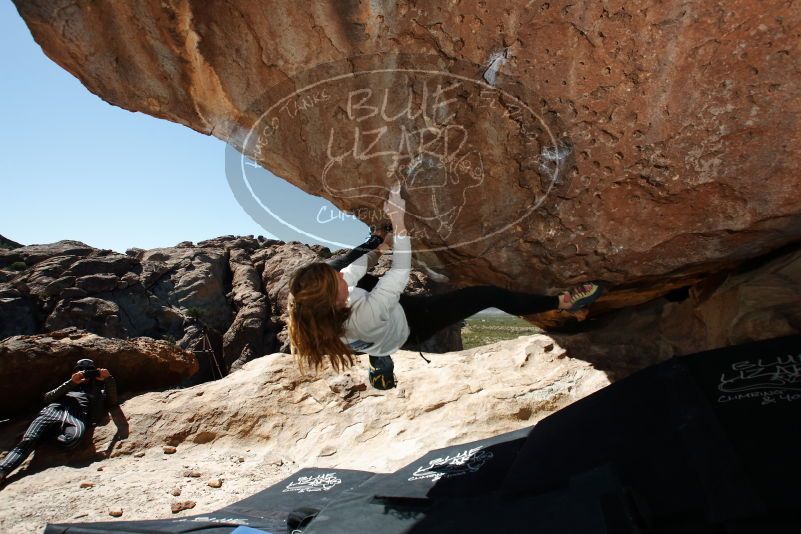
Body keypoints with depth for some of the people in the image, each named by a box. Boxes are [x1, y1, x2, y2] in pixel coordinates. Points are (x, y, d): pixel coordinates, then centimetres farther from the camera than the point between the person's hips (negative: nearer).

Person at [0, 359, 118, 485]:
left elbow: (112, 402, 17)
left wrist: (109, 379, 6)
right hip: (55, 409, 2)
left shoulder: (97, 391, 35)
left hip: (78, 415, -2)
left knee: (74, 437, -37)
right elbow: (47, 398, 19)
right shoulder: (68, 386, 37)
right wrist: (71, 383, 8)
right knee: (27, 440, -25)